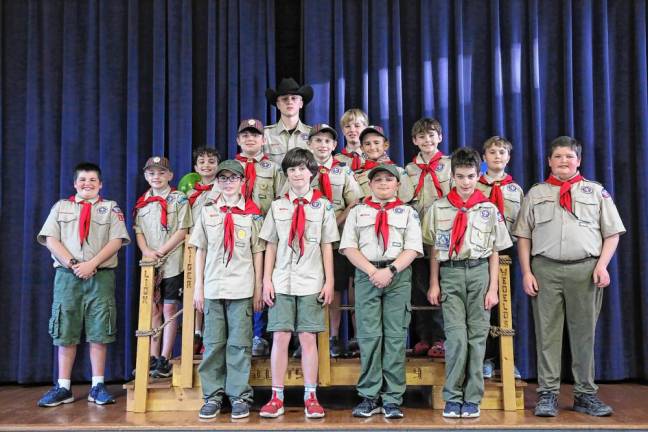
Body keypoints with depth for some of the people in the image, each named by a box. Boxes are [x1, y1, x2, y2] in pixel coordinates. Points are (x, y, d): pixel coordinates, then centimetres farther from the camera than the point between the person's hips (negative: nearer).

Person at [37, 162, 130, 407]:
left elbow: (116, 240, -1)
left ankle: (97, 386, 6)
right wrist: (73, 264, -10)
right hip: (67, 275, 1)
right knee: (65, 333, 0)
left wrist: (92, 263, -12)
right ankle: (63, 388, 6)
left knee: (99, 332, -1)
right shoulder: (61, 207, 14)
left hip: (101, 276, -1)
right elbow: (51, 240, 3)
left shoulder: (110, 208, 11)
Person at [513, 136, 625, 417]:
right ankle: (547, 394, 7)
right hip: (546, 268, 0)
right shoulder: (535, 194, 13)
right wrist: (526, 272, 0)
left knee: (584, 332, 5)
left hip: (585, 269, 0)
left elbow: (612, 233, 8)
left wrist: (602, 266, -6)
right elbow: (523, 236, 9)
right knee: (547, 332, 1)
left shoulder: (596, 192, 12)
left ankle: (585, 394, 15)